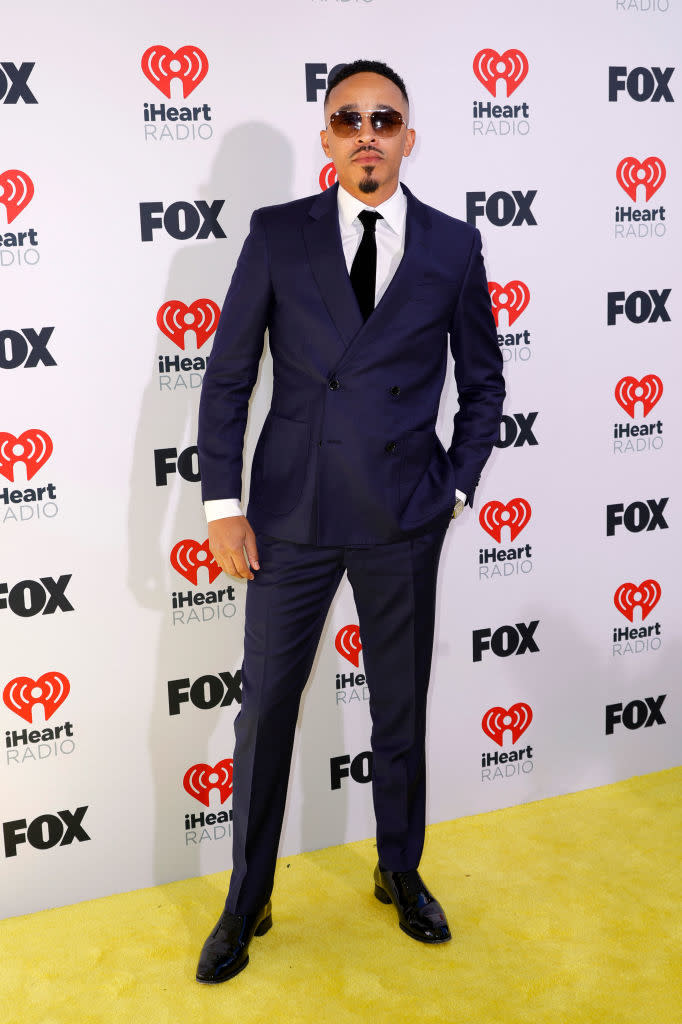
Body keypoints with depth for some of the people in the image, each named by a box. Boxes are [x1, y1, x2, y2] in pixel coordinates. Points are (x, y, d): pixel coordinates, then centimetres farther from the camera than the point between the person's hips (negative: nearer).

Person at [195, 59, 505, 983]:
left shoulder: (453, 246, 2)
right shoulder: (277, 235, 0)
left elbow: (483, 383, 11)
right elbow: (227, 377, 0)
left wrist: (456, 489, 2)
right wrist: (223, 506, -5)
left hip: (404, 524, 1)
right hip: (292, 518, 0)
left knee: (402, 709, 14)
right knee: (265, 708, 7)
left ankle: (401, 872, 37)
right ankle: (247, 901, 27)